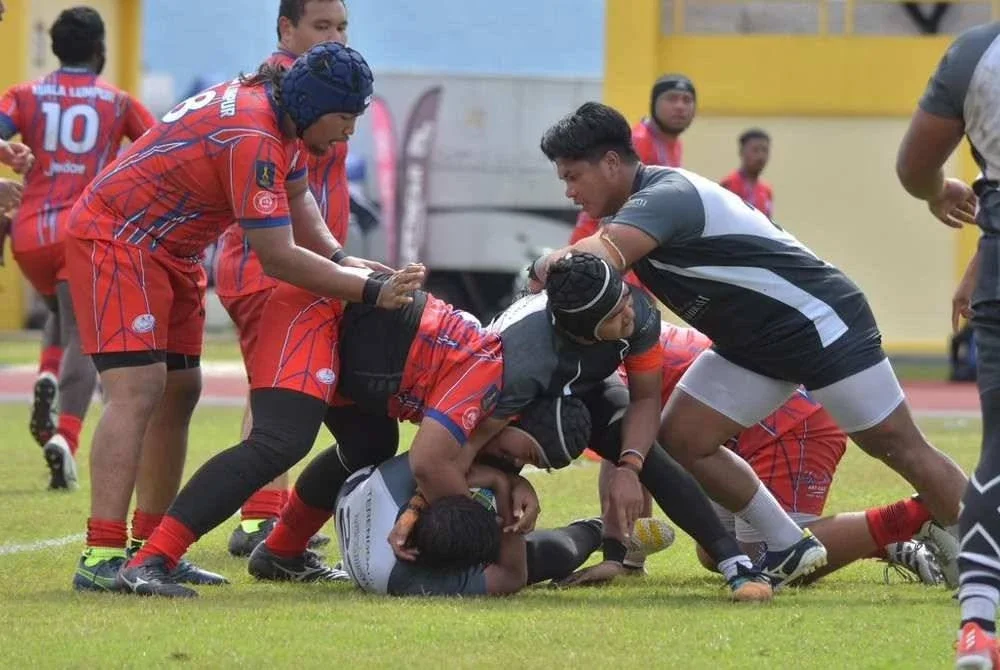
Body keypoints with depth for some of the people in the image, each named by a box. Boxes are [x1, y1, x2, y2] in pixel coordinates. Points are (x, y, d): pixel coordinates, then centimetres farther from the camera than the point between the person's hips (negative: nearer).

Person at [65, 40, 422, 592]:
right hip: (115, 239, -11)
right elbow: (277, 258, -29)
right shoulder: (252, 137, -29)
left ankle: (150, 546, 16)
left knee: (179, 391, 11)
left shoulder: (279, 112, 1)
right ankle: (101, 556, -28)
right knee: (138, 388, -21)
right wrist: (371, 292, -24)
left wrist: (340, 259, 1)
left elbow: (296, 200, 17)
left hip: (169, 251, 11)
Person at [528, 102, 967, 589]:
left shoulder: (666, 196, -26)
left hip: (820, 324, -9)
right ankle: (789, 549, 9)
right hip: (753, 345, 9)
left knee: (901, 448, -2)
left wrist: (543, 268, -23)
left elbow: (592, 262, -40)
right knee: (681, 441, -2)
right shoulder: (632, 212, 6)